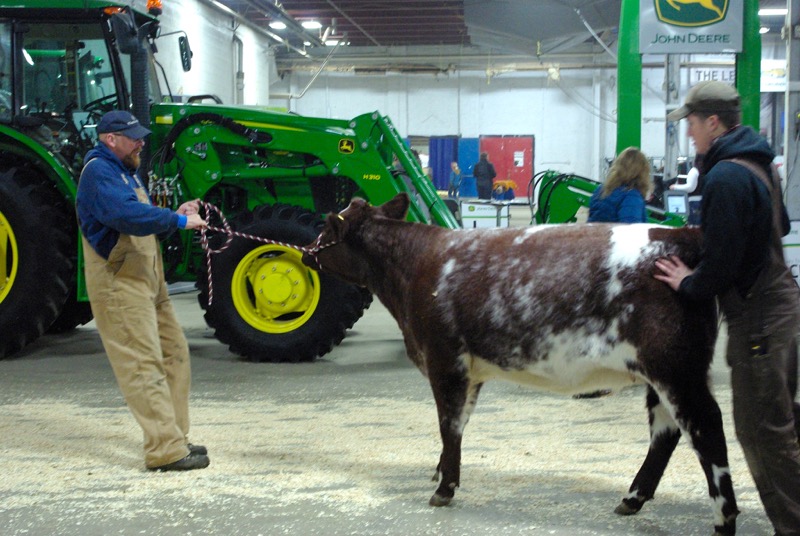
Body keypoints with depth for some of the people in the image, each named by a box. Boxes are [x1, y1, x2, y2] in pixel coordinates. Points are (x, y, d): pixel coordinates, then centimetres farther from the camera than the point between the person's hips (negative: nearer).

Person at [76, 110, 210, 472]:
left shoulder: (123, 171, 19)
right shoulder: (99, 172, -15)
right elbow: (126, 216, -31)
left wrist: (175, 214, 6)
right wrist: (178, 220, -28)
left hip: (147, 279, 11)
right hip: (119, 283, -10)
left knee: (173, 354, 13)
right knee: (145, 365, -11)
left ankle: (176, 438, 21)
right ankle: (165, 451, -11)